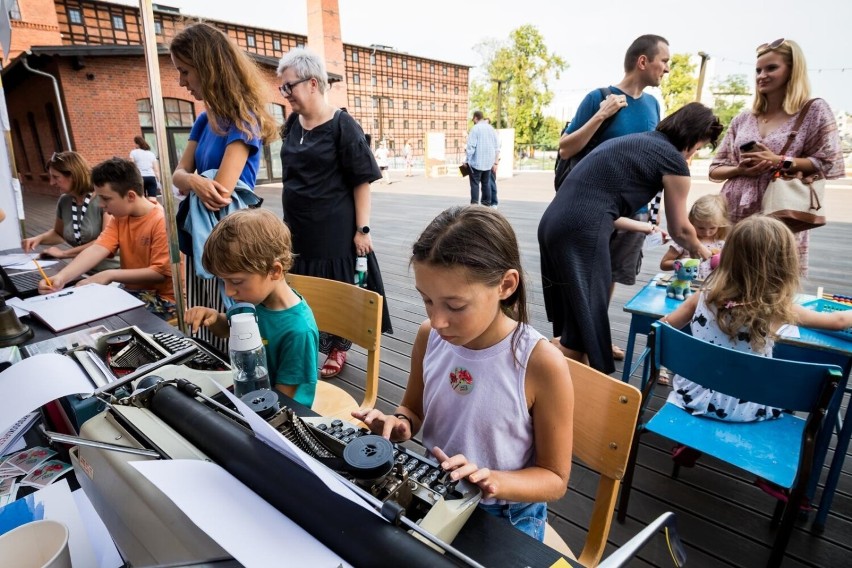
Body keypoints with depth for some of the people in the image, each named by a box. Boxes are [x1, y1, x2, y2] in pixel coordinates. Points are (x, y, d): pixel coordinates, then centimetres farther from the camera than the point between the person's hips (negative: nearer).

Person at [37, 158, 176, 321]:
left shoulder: (162, 222, -20)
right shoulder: (119, 218, 6)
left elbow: (160, 273, -22)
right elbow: (97, 249, -7)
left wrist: (110, 275, -20)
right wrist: (61, 277, -23)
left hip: (163, 299, -7)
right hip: (131, 291, 8)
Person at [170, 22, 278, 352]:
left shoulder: (242, 119, -16)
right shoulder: (205, 119, 11)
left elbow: (221, 192, -23)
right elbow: (178, 175, 4)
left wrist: (189, 182, -3)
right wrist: (195, 181, -19)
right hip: (201, 237, 8)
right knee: (202, 329, 19)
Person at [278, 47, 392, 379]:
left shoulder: (341, 125, -11)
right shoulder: (292, 124, 7)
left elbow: (362, 180, -13)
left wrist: (362, 229, -17)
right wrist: (289, 220, 18)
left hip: (334, 229, -6)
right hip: (297, 226, 6)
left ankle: (338, 349, 25)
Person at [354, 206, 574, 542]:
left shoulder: (542, 364, -24)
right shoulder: (428, 337, -11)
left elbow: (555, 479, -12)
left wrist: (492, 481, -28)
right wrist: (399, 424, -13)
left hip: (506, 517, -2)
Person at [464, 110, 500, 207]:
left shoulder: (475, 129, -8)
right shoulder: (491, 129, 11)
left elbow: (471, 147, -13)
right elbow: (497, 147, 11)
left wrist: (466, 160, -5)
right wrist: (495, 162, 15)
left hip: (476, 162, -6)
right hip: (489, 162, 6)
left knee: (475, 184, -1)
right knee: (486, 183, 12)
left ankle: (474, 204, -7)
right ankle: (487, 204, 14)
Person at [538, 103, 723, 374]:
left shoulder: (630, 142, 27)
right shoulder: (673, 159, 4)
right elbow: (680, 230, 15)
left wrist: (646, 227, 41)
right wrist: (698, 249, 37)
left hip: (554, 224, 9)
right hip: (581, 233, -9)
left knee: (573, 318, 20)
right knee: (585, 322, 4)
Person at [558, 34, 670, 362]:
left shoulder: (652, 104, 10)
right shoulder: (600, 98, -8)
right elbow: (565, 150, -11)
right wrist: (601, 115, -21)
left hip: (636, 210, 6)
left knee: (611, 277, 15)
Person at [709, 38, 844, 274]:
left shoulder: (814, 110, 4)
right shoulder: (742, 119, 12)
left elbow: (831, 165, -2)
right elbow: (715, 169, 11)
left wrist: (779, 161, -12)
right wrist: (740, 170, -9)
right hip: (733, 217, 3)